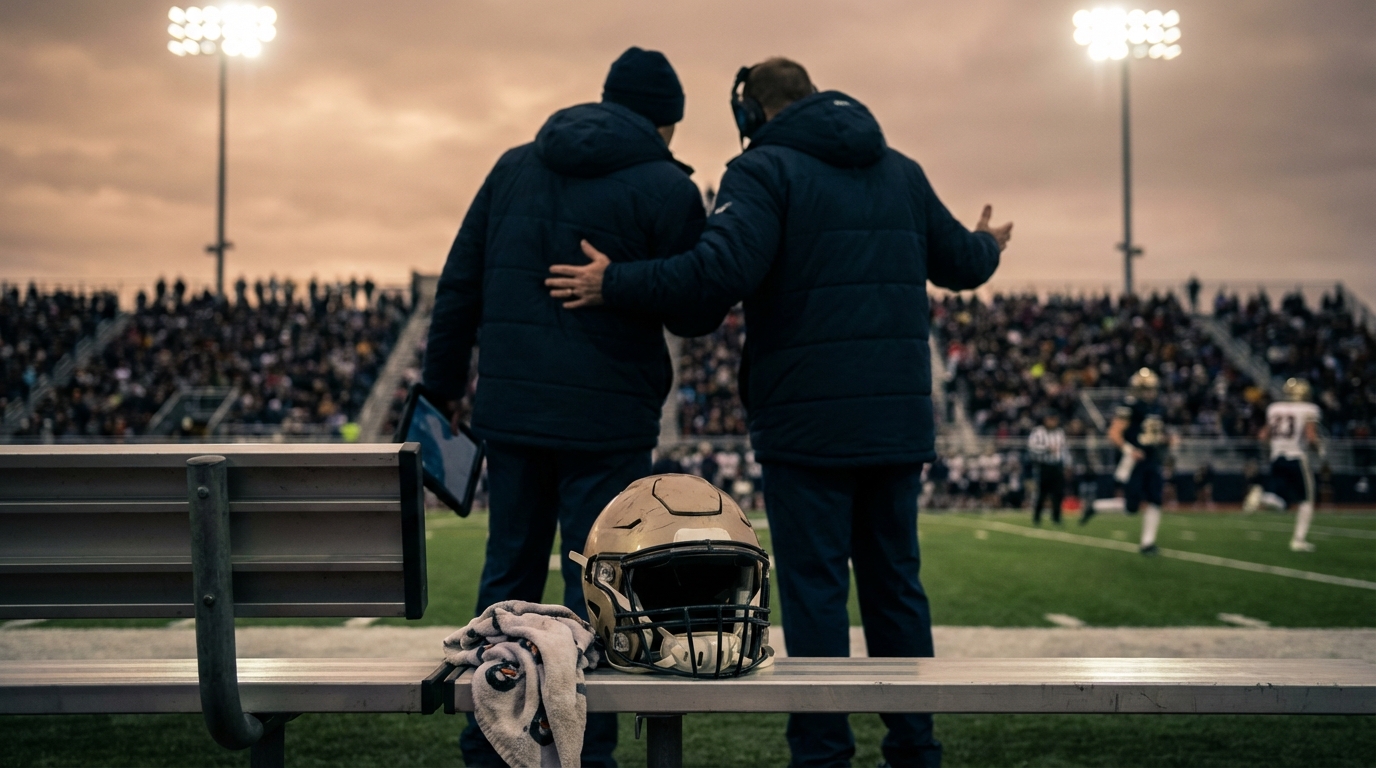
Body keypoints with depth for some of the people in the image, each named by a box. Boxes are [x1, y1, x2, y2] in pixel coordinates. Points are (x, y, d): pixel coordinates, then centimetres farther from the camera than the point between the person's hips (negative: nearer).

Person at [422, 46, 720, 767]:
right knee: (596, 588, 3)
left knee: (510, 574, 15)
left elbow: (459, 282, 11)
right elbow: (694, 315, -4)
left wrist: (443, 380, 19)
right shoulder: (664, 188, -5)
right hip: (606, 421, -5)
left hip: (508, 410, 5)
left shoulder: (516, 165, 10)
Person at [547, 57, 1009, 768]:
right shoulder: (900, 171, 14)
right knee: (894, 583, 14)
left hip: (809, 422, -6)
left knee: (814, 589, 0)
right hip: (898, 420, 6)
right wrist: (988, 244, 45)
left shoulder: (765, 170, -7)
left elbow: (721, 270, -23)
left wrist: (614, 284, -15)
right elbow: (960, 262, 22)